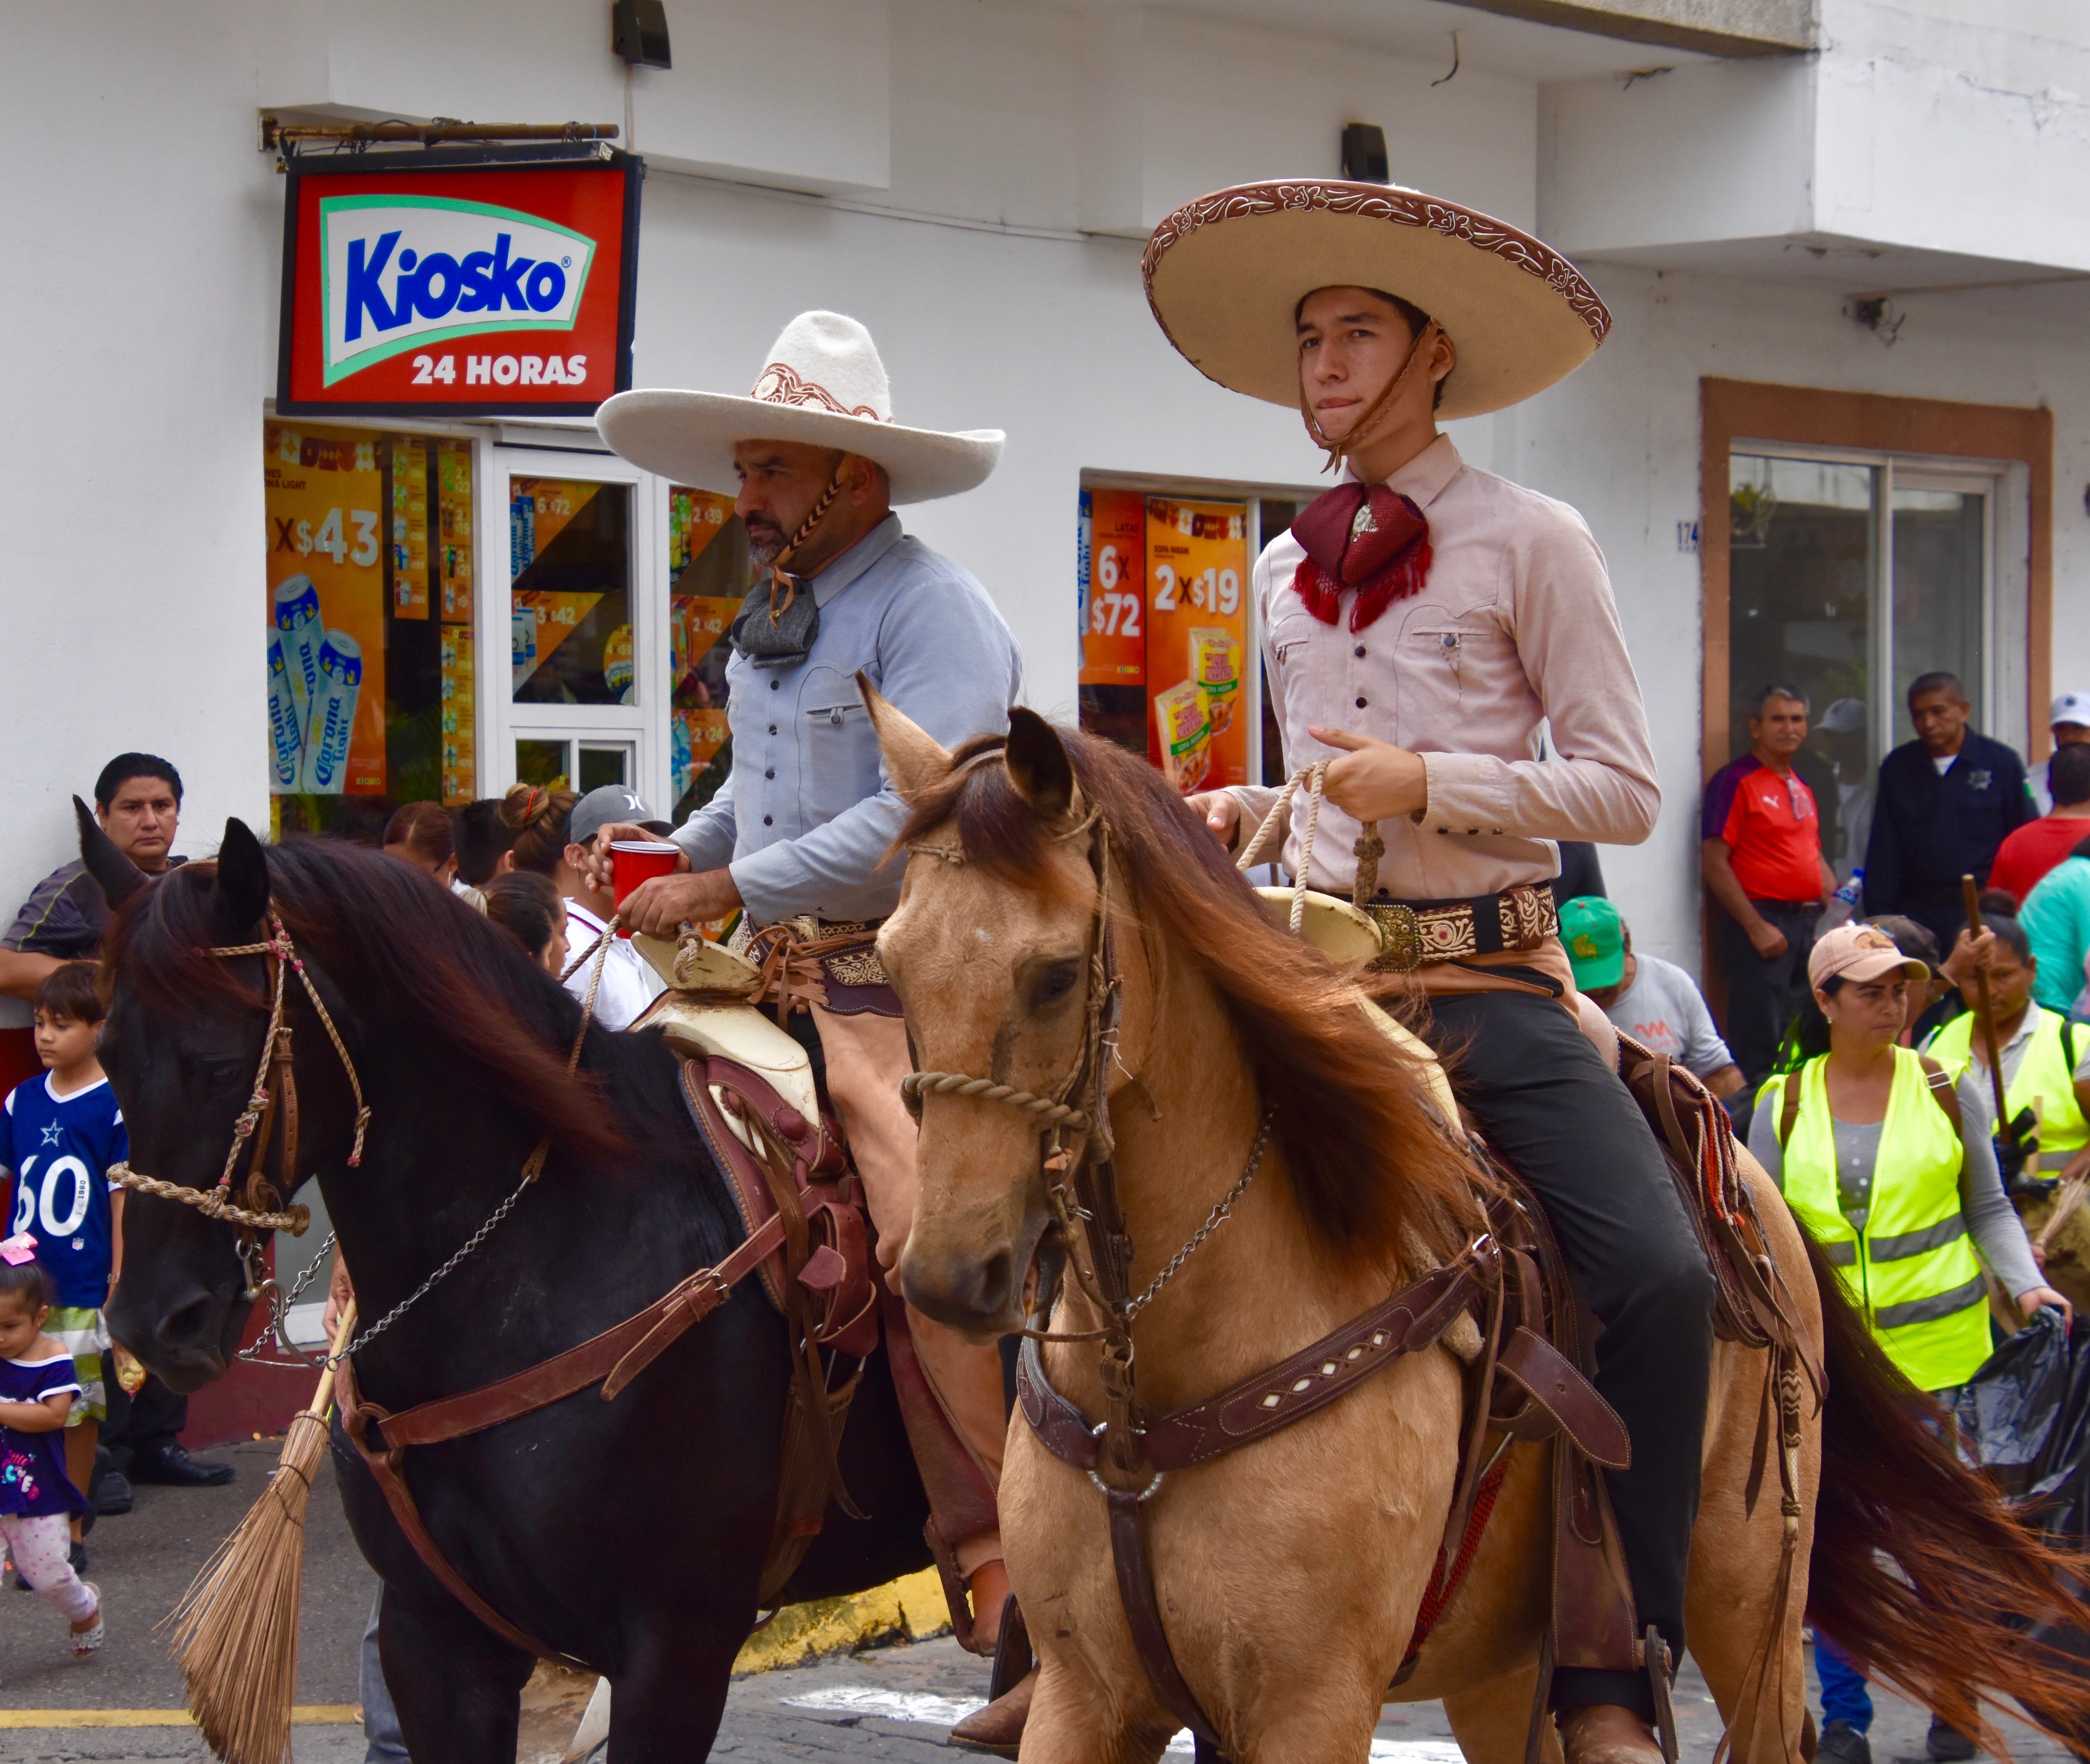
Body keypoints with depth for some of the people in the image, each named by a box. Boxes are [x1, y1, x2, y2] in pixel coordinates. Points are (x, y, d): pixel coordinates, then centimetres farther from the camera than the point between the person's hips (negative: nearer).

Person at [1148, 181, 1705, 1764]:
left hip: (1490, 981, -5)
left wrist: (1429, 783, -16)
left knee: (1659, 1274, -25)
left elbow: (1627, 792, -6)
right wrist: (1248, 816, 6)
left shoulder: (1530, 545, -1)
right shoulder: (1286, 573, 14)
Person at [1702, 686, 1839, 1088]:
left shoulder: (1802, 790, 19)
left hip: (1809, 924, 8)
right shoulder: (1735, 782, -6)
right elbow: (1714, 864, -12)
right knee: (1759, 1044, -9)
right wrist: (1756, 927, -16)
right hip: (1762, 923, -8)